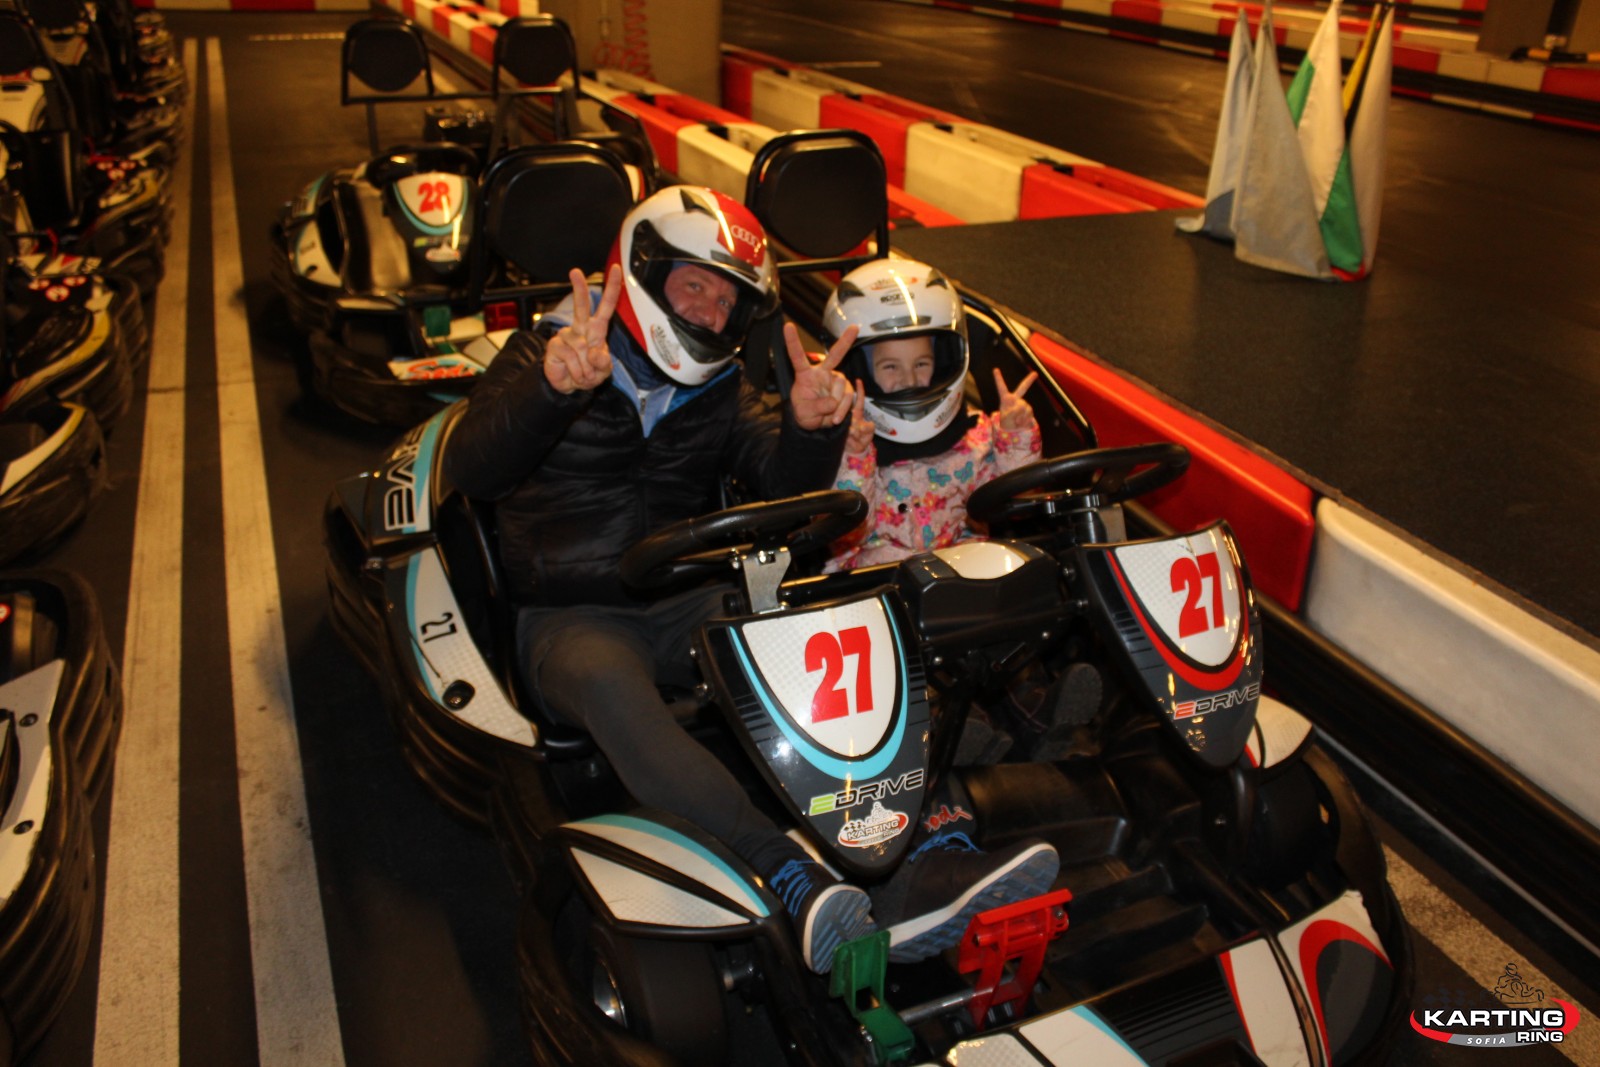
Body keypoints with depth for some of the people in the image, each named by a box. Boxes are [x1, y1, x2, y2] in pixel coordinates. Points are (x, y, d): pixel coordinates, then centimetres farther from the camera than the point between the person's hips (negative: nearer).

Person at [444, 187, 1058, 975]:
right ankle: (801, 886, -53)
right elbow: (468, 471, -16)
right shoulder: (541, 360, 3)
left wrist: (811, 425, -23)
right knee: (608, 682, -38)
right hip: (573, 620, -3)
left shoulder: (719, 391, 17)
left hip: (688, 608, 4)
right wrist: (551, 387, -36)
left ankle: (932, 857, -41)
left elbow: (786, 489, 1)